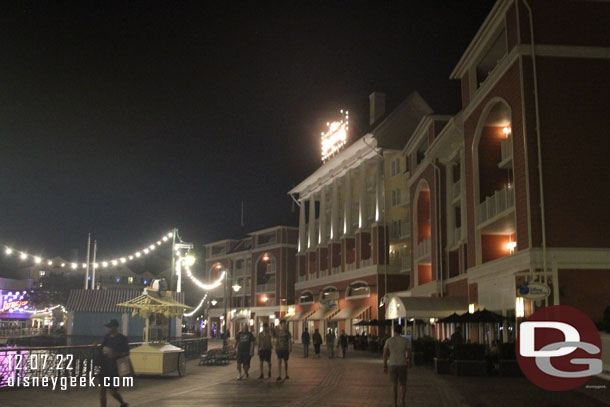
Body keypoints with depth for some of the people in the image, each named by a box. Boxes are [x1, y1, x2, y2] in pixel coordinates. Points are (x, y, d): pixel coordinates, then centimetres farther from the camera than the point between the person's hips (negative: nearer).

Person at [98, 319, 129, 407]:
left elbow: (127, 353, -10)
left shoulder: (121, 338, -9)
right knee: (101, 390, 3)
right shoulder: (107, 337, 8)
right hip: (104, 367, 6)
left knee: (113, 391, 2)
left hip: (114, 369, -5)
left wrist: (115, 354, -21)